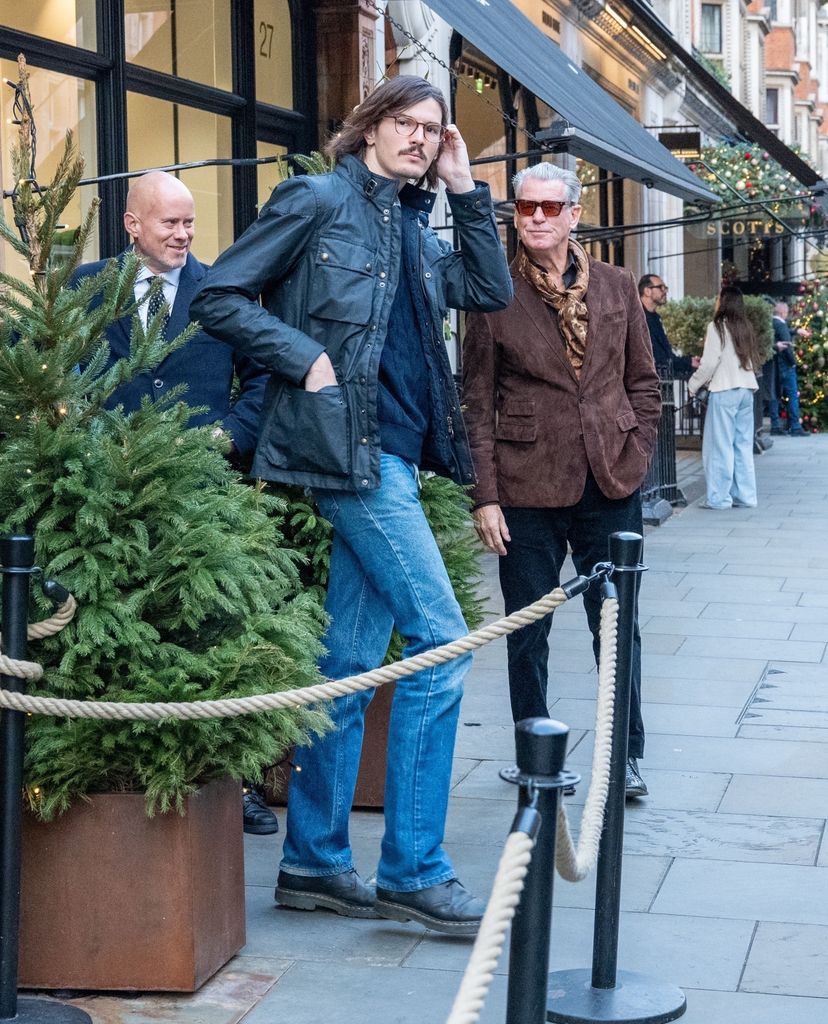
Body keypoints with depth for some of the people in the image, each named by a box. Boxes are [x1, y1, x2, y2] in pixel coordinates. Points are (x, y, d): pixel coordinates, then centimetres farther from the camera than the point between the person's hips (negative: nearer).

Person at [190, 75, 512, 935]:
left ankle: (314, 862, 17)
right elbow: (219, 298, -5)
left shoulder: (413, 227, 19)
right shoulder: (319, 200, -3)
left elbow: (491, 291, 16)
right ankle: (413, 871, -6)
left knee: (353, 661, 9)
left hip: (391, 456, 8)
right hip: (348, 445, -8)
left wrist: (465, 191, 12)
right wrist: (308, 358, -14)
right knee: (441, 640, -11)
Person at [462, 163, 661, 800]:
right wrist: (486, 495, -5)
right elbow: (478, 404, -1)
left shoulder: (617, 287, 7)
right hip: (528, 489, -2)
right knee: (528, 632, 6)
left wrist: (635, 455, 2)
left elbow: (643, 382, 13)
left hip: (610, 485, 2)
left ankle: (627, 755, 20)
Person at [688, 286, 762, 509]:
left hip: (725, 390, -7)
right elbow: (754, 361, 15)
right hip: (746, 389, 7)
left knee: (720, 445, -3)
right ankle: (745, 496, 10)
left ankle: (719, 497, -4)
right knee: (743, 445, 10)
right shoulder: (745, 328, 12)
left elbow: (709, 363, -10)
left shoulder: (718, 327, -7)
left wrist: (693, 385, 5)